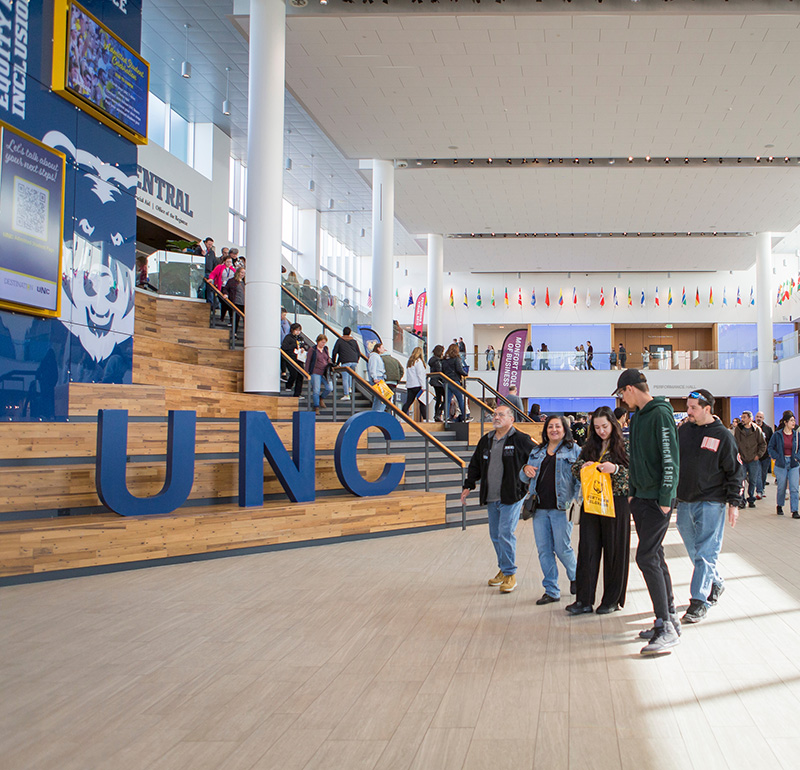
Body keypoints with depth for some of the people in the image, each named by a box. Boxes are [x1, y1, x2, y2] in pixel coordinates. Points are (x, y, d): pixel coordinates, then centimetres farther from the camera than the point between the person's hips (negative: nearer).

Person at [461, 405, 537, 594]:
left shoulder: (521, 440, -6)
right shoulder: (486, 441, 13)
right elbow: (475, 465, 21)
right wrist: (468, 486, 14)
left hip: (511, 496, -6)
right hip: (491, 499, 6)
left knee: (506, 533, -11)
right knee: (495, 535, 12)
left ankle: (510, 574, 1)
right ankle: (503, 569, 27)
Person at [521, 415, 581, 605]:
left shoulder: (573, 450, 3)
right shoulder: (537, 452, 17)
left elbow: (580, 477, -3)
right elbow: (525, 478, 22)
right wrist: (525, 470, -1)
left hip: (561, 508, -5)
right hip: (540, 508, 5)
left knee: (562, 548, -2)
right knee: (544, 550, 4)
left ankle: (575, 576, 29)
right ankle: (551, 591, 14)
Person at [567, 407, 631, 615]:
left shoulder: (624, 446, -2)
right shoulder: (589, 446, 11)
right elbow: (575, 470, 15)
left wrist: (616, 469, -22)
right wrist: (583, 466, -6)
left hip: (616, 503, -4)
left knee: (614, 551, 3)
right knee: (587, 549, 1)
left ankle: (612, 600, 14)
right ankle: (584, 600, 4)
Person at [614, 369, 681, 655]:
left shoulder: (661, 414, -14)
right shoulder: (637, 416, 15)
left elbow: (671, 459, -19)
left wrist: (665, 499, -19)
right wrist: (632, 491, 17)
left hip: (658, 499, -9)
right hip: (641, 498, 9)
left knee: (646, 557, -13)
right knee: (655, 557, 13)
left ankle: (666, 629, -9)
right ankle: (670, 618, 22)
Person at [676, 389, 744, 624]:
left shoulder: (722, 435, -5)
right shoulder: (683, 431, 6)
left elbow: (735, 471, -2)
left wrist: (733, 503, -5)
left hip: (711, 504, -5)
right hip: (684, 501, 5)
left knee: (705, 553, -8)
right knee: (695, 551, 13)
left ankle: (699, 601, -5)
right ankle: (715, 584, 34)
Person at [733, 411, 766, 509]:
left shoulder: (757, 429, -1)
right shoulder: (737, 429, 0)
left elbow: (763, 444, 7)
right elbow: (735, 443, 7)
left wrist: (758, 455, -2)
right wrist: (737, 454, -4)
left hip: (754, 460, 0)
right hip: (742, 460, 0)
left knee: (753, 481, 8)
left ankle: (751, 499, 21)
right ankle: (741, 500, 4)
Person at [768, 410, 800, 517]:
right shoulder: (777, 435, -3)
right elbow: (770, 448, 3)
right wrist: (777, 457, -8)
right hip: (781, 464, -1)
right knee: (781, 487, 8)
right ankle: (779, 506, 31)